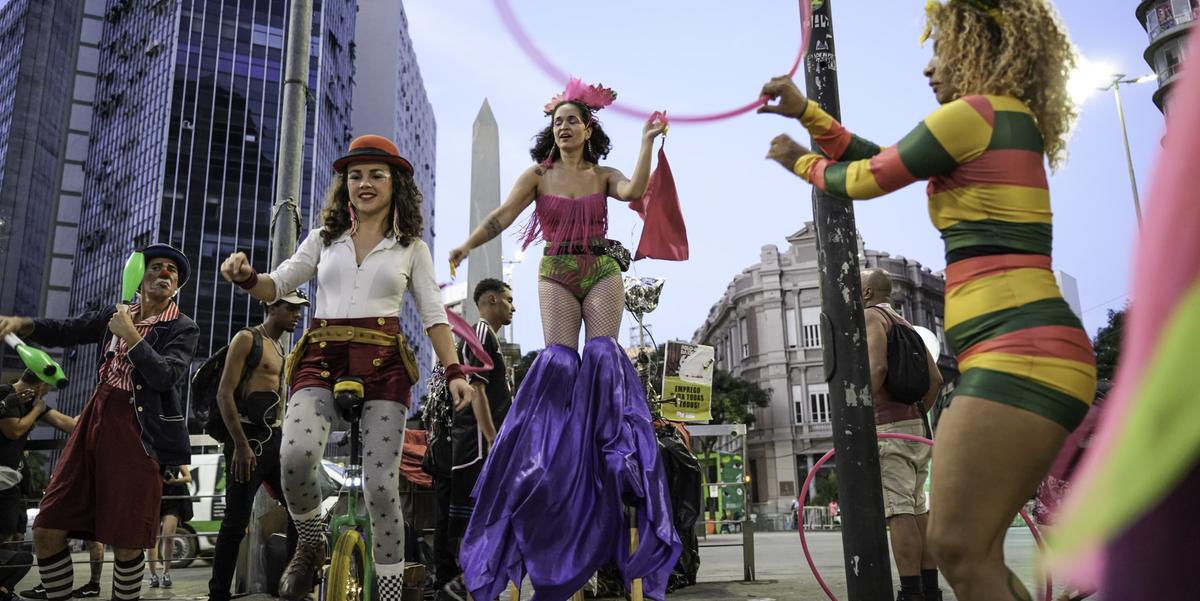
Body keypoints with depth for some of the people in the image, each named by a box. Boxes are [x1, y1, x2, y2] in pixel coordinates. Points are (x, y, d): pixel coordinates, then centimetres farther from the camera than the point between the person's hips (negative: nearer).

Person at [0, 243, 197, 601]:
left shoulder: (182, 329, -2)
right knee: (47, 532, 2)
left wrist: (129, 336, -15)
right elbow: (64, 332, 15)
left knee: (127, 545, -2)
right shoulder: (117, 314, 12)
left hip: (139, 434, -5)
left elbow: (164, 376, -15)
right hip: (96, 422, 5)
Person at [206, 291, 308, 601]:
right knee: (236, 523, -3)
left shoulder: (280, 348, 20)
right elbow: (224, 394, -12)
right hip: (249, 439, -8)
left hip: (276, 439, 8)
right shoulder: (247, 338, -3)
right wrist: (241, 444, -19)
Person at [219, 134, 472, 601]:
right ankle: (311, 543, 4)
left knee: (381, 486, -6)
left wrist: (454, 371, -6)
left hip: (383, 365, -1)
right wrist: (246, 277, -9)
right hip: (322, 358, 1)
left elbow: (434, 315, 7)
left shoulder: (412, 247, 11)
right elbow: (277, 286, 14)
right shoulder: (325, 237, 15)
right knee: (295, 456, -26)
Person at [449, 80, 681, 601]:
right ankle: (550, 449, -10)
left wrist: (647, 143, -15)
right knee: (558, 358, -14)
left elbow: (635, 191, -13)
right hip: (556, 274, 0)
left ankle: (616, 452, -10)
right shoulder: (538, 175, 7)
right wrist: (467, 245, -16)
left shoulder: (602, 176, 8)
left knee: (602, 353, -14)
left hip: (602, 272, 0)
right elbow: (503, 215, -3)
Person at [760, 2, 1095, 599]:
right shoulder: (1007, 125, 24)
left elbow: (866, 178, 5)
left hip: (1019, 351, -10)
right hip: (1022, 353, 10)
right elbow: (883, 160, 27)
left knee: (957, 549, -11)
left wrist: (802, 163, 24)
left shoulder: (975, 112, -5)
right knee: (967, 549, 13)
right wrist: (806, 113, 22)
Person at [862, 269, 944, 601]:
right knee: (918, 508, 10)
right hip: (915, 426, 9)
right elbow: (935, 378, 19)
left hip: (887, 427, -9)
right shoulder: (906, 325, 22)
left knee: (898, 510, -11)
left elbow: (877, 367, -19)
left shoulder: (872, 316, -3)